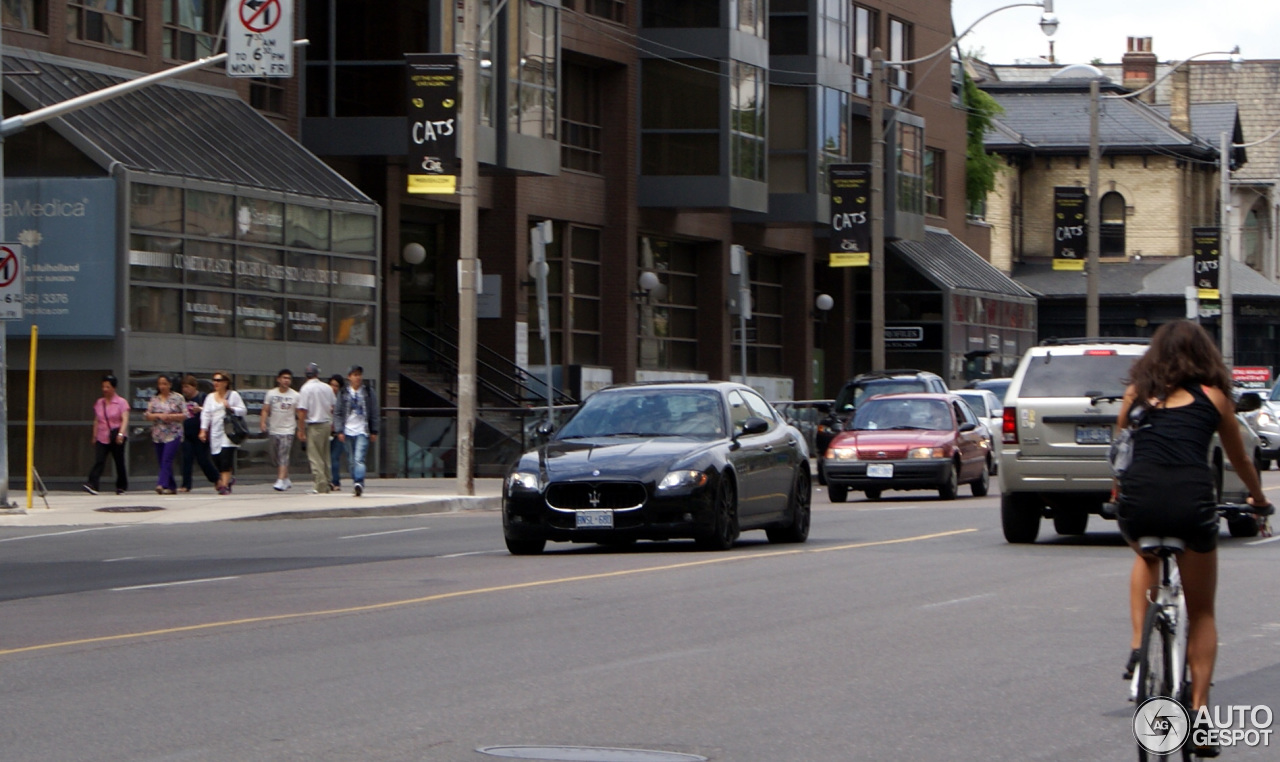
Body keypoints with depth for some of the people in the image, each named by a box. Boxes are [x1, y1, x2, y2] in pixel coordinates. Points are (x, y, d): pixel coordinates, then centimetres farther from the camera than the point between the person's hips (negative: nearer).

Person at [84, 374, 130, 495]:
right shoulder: (99, 403, 12)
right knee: (99, 461, -13)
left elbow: (125, 419, -11)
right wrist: (94, 436, 15)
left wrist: (121, 433, -25)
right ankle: (92, 485, -26)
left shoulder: (121, 402, -2)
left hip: (116, 439, -3)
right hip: (101, 439, 3)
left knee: (119, 463, 7)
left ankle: (122, 486, 20)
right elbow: (96, 421, 17)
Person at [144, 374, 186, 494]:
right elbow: (147, 415, 7)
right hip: (158, 435, 5)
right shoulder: (154, 399, 11)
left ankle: (162, 484, -25)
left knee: (167, 459, -17)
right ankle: (172, 486, 15)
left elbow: (185, 415, -2)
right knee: (162, 461, 5)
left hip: (173, 434, -5)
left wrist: (170, 416, -12)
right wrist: (159, 416, -11)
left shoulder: (178, 398, 2)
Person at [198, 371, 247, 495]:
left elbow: (243, 410, 3)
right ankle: (228, 479, 27)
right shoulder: (210, 397, 14)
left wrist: (230, 408, -13)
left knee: (226, 460, -13)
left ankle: (224, 485, -14)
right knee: (217, 460, 2)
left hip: (228, 432, -4)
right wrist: (203, 430, 1)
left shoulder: (233, 395, 3)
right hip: (215, 433, 4)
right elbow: (206, 415, 10)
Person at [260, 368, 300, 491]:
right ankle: (286, 479, 26)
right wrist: (263, 422, -11)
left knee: (283, 457, -15)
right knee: (275, 457, 10)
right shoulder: (271, 394, 6)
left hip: (288, 430, -4)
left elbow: (299, 413, 2)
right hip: (274, 429, 4)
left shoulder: (295, 396, 0)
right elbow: (265, 410, 5)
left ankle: (281, 481, -21)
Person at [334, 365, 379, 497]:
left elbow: (374, 413, 9)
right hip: (348, 431, 2)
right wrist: (339, 431, -3)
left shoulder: (368, 394, 6)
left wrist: (374, 432, 5)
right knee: (352, 461, 6)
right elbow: (337, 413, 7)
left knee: (359, 459, -18)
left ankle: (359, 483, -29)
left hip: (362, 432, -2)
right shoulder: (343, 394, 7)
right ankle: (357, 485, 14)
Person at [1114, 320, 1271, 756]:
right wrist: (1258, 498, 47)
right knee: (1201, 613, 17)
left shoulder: (1137, 393, 19)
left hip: (1138, 501, 2)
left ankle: (1138, 647, 20)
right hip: (1191, 501, -2)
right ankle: (1198, 709, 9)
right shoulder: (1213, 396, 15)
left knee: (1146, 558, 38)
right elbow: (1239, 458, 28)